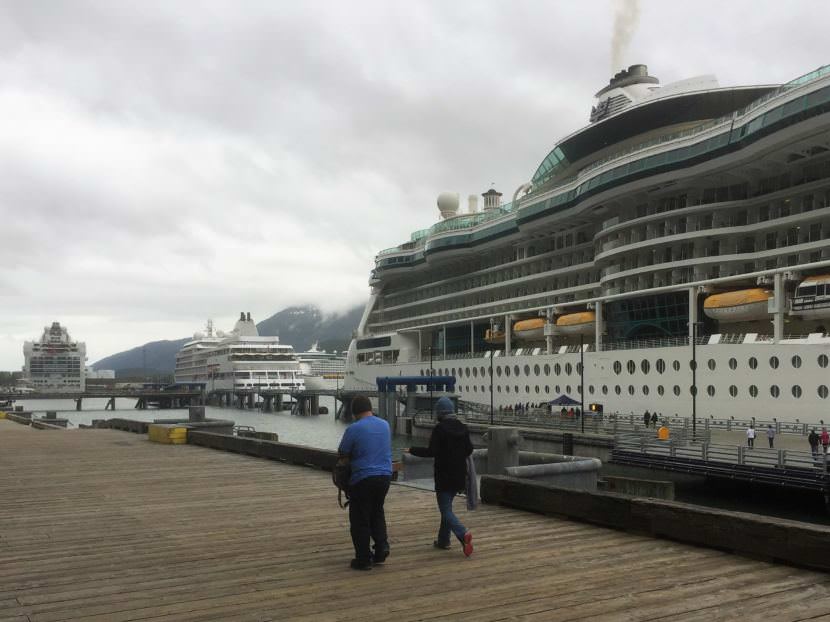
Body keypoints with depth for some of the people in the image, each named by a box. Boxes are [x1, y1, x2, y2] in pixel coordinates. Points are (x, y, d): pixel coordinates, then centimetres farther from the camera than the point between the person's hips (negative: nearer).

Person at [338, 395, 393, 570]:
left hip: (363, 479, -6)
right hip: (385, 476, 6)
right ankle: (381, 548, 11)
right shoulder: (385, 425, 6)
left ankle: (363, 559, 10)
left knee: (360, 520, 6)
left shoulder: (353, 429, -13)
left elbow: (342, 453, -3)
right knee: (377, 513, 23)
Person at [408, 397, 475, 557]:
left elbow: (432, 452, -18)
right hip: (459, 475, 7)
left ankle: (463, 534, -24)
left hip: (444, 476, -7)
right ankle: (443, 540, 25)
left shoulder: (439, 428, -15)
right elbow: (469, 449, 10)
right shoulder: (463, 428, 5)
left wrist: (412, 450, -6)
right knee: (447, 506, 20)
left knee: (445, 510, -3)